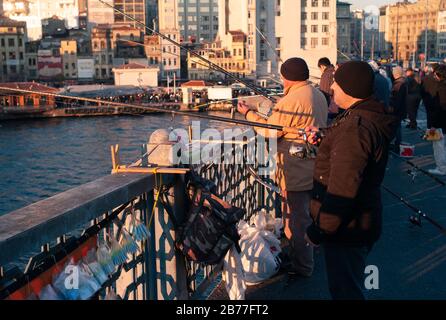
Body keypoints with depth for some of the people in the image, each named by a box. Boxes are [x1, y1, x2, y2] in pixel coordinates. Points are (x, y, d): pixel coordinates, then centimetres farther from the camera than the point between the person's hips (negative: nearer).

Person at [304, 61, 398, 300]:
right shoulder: (373, 119, 5)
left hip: (347, 228, -10)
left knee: (345, 290, 6)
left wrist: (318, 231, -22)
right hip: (361, 224, 10)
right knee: (351, 286, 27)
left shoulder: (355, 128, -28)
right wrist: (323, 139, 12)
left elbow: (342, 190, -31)